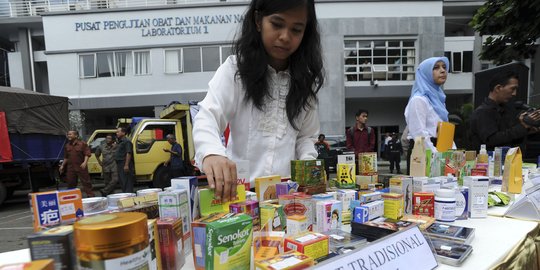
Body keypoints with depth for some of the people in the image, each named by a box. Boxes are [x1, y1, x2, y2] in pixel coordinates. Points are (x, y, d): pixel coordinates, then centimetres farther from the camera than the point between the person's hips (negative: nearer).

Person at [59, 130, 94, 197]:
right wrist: (62, 165, 18)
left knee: (86, 182, -3)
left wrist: (85, 162, -21)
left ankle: (90, 196, -1)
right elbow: (66, 157, 22)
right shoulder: (67, 146, 14)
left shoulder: (82, 144, -3)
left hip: (81, 167, -5)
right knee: (71, 183, 11)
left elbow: (87, 154, -9)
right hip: (70, 168, 5)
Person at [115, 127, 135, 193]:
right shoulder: (119, 142, 20)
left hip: (125, 165, -10)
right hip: (120, 164, 10)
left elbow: (129, 153, -19)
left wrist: (126, 165, -25)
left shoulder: (126, 142, -11)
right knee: (122, 182, 14)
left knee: (127, 183, -9)